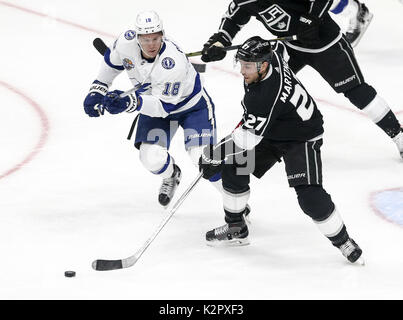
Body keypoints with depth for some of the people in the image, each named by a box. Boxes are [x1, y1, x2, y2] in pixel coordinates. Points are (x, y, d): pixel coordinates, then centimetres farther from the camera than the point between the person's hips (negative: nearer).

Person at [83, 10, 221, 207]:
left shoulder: (173, 62, -40)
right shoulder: (127, 42, -24)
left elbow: (163, 105, -37)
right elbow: (111, 62, 1)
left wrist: (131, 102, -51)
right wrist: (97, 91, -2)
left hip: (192, 105, -5)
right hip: (155, 102, 5)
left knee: (203, 157, -19)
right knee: (152, 158, -12)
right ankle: (171, 176, 26)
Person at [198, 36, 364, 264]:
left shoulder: (267, 96, -39)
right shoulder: (271, 56, -15)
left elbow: (247, 139, -34)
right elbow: (280, 49, 12)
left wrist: (213, 155, -23)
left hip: (302, 138, -10)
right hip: (271, 129, 10)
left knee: (310, 197, -21)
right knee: (234, 167, 2)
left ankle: (343, 241, -1)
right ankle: (236, 229, 17)